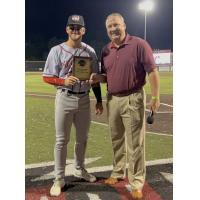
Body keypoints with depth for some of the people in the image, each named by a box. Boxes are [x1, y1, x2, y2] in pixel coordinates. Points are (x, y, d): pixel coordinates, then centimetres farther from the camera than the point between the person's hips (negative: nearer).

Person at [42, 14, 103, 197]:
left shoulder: (90, 51, 6)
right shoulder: (57, 50, -4)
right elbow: (47, 77, -5)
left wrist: (99, 100, 8)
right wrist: (64, 81, -23)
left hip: (84, 99, 4)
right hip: (65, 98, -4)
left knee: (82, 137, 16)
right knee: (62, 140, 1)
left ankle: (80, 170, 36)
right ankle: (59, 178, 12)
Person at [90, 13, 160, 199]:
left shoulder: (139, 44, -9)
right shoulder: (106, 50, 9)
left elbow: (152, 71, -10)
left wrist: (155, 96, -15)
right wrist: (98, 77, -5)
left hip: (133, 99, -6)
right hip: (112, 99, 6)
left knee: (135, 142, 0)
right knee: (116, 140, 17)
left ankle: (137, 182, 11)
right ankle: (118, 172, 35)